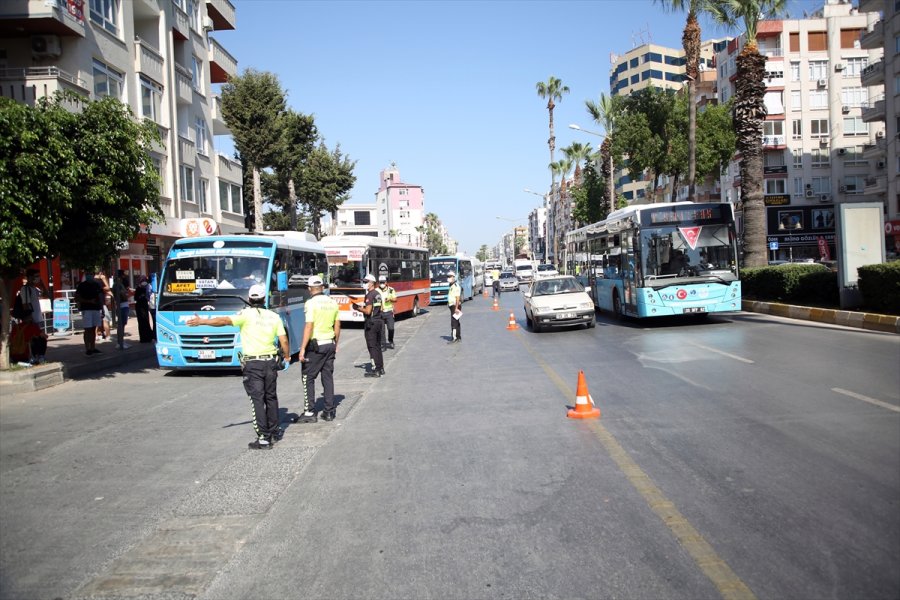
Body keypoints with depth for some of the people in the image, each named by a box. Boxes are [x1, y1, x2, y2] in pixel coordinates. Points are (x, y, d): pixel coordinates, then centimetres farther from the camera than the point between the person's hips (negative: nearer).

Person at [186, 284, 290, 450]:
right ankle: (275, 432, 29)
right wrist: (287, 358, 19)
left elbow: (225, 321, -21)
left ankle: (264, 438, -7)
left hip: (253, 363, -4)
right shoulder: (274, 316, 6)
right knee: (271, 397, 18)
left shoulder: (247, 314, -6)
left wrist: (202, 321, -24)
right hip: (271, 361, 4)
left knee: (257, 400, -3)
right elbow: (284, 341, 3)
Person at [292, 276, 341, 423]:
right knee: (328, 377, 11)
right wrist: (336, 344, 23)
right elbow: (337, 325, 12)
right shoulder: (332, 302, 6)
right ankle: (329, 412, 14)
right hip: (330, 344, 6)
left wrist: (303, 348, -17)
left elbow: (309, 326, -19)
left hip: (315, 345, -6)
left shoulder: (311, 303, -13)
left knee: (308, 378, 3)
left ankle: (309, 413, 2)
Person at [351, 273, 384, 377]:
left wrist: (358, 308, -5)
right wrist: (361, 307, 15)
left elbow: (368, 311, -21)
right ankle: (380, 368, 21)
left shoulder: (370, 295, -16)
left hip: (371, 323, -9)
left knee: (372, 346, -4)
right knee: (377, 346, 15)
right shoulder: (378, 294, 13)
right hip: (379, 321, 9)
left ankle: (376, 370, -2)